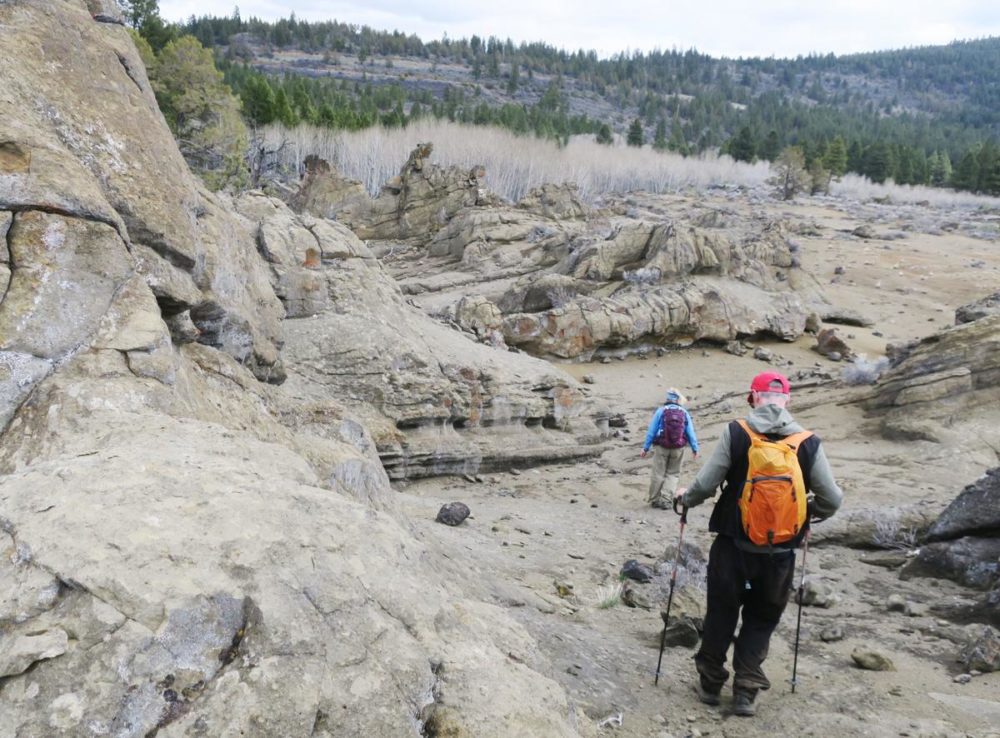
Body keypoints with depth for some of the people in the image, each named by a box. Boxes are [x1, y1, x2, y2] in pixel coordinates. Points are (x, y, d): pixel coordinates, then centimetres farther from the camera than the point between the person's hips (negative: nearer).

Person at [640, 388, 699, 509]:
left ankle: (654, 500, 15)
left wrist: (645, 448, -1)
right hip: (678, 448, 1)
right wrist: (694, 449, 10)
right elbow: (691, 432, 2)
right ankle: (666, 500, -2)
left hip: (661, 448, -1)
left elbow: (651, 431, -4)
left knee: (658, 473, 7)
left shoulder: (660, 411, -3)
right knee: (673, 474, 9)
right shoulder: (684, 413, 2)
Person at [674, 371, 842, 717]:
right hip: (779, 554, 1)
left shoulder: (735, 433, -12)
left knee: (720, 615, 16)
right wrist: (809, 511, 20)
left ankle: (710, 684, 28)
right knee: (761, 621, 18)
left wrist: (686, 497, 11)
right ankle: (745, 692, 17)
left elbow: (705, 484, -11)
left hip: (733, 546, -1)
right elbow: (832, 500, -2)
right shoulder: (808, 443, -7)